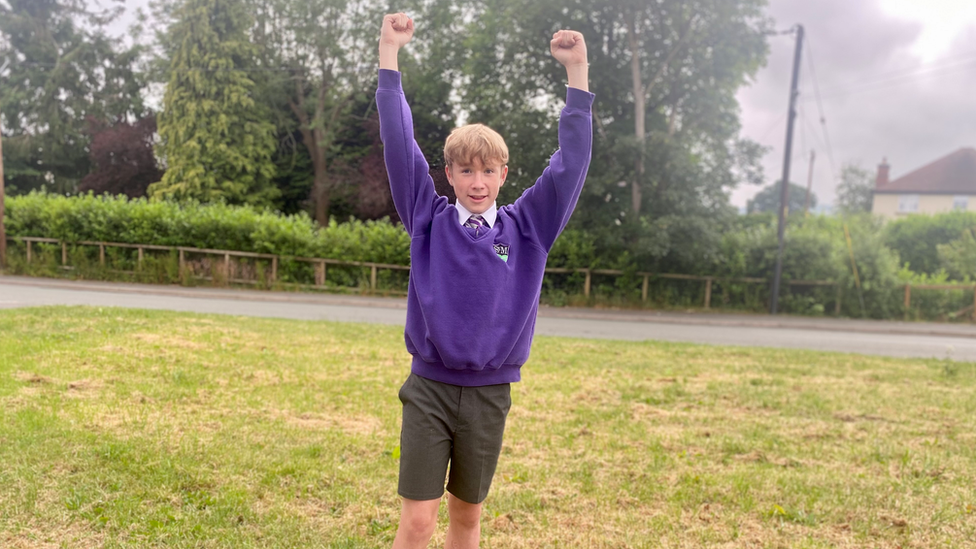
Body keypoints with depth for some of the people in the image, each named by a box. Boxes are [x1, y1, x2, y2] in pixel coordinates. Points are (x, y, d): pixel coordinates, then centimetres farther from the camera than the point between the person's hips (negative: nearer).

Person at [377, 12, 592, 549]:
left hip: (489, 394, 2)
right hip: (428, 388, -1)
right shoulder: (429, 221, 0)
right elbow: (399, 146, -4)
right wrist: (389, 52, -6)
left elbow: (571, 162, -2)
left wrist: (577, 70, -6)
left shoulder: (527, 228, 2)